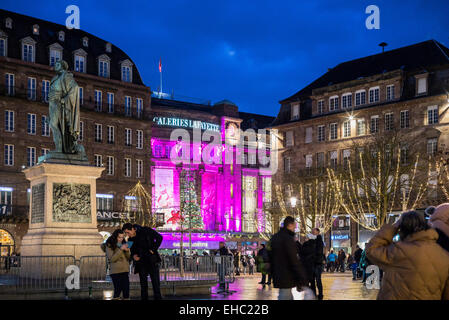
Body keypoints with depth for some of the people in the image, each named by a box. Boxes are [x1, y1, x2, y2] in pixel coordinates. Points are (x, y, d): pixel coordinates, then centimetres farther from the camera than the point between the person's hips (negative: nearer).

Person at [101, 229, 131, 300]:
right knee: (117, 290, -11)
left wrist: (127, 251, -7)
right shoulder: (109, 245, -2)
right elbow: (112, 259, -12)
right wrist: (121, 249, -17)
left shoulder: (124, 244, 14)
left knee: (126, 290, -1)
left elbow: (129, 258, 14)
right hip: (115, 272, -5)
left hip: (125, 271, 5)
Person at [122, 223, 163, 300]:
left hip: (152, 260, -4)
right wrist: (133, 256, -6)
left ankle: (158, 297, 2)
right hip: (141, 263, 4)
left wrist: (153, 249, -12)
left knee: (155, 281, -3)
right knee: (143, 283, 3)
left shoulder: (145, 231, -7)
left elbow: (159, 237, -7)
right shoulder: (130, 239, 6)